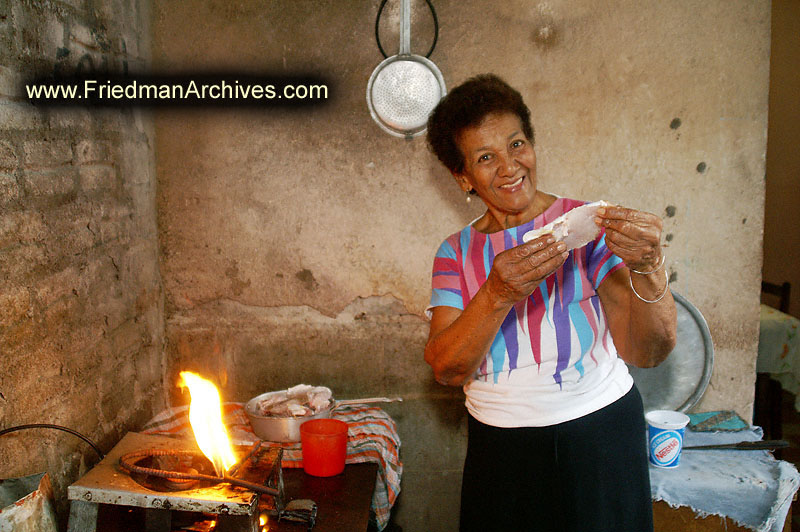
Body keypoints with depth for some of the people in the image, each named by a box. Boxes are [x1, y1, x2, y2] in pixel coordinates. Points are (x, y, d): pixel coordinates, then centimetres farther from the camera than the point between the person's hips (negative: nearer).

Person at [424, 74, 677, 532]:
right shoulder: (456, 254, 0)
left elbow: (647, 352, -15)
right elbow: (447, 370, -13)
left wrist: (648, 268, -33)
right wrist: (498, 296, -29)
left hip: (598, 435, -1)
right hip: (498, 447, 2)